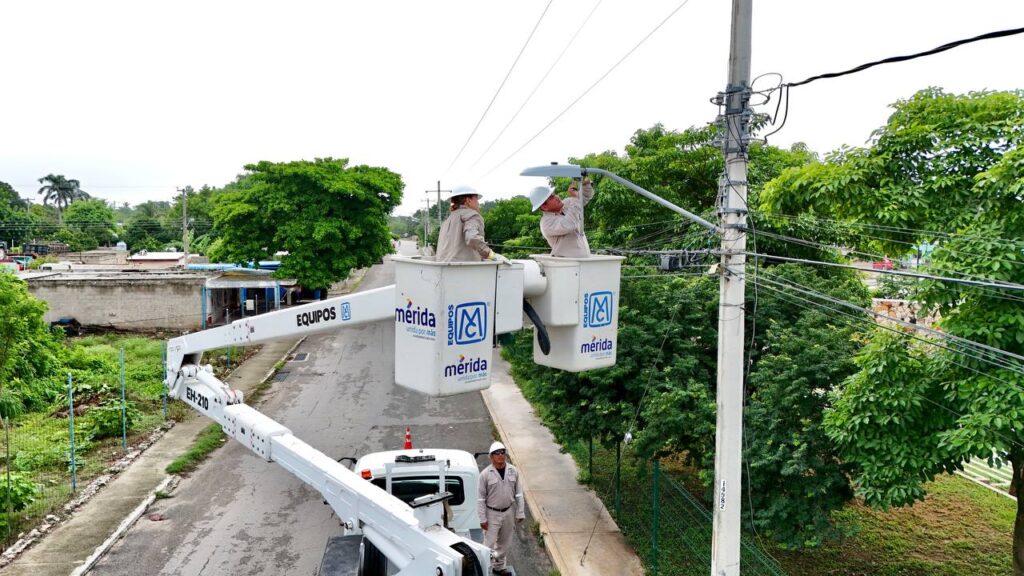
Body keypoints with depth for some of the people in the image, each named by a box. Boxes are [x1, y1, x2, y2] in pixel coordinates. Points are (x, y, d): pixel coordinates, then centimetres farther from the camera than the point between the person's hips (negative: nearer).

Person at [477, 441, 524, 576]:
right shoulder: (485, 474, -14)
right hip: (492, 514, -4)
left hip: (508, 512, 4)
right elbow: (481, 498, -10)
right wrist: (482, 519, -11)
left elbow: (519, 494, 3)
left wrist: (520, 513, 1)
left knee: (504, 543, 18)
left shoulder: (513, 471, -4)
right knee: (489, 544, -1)